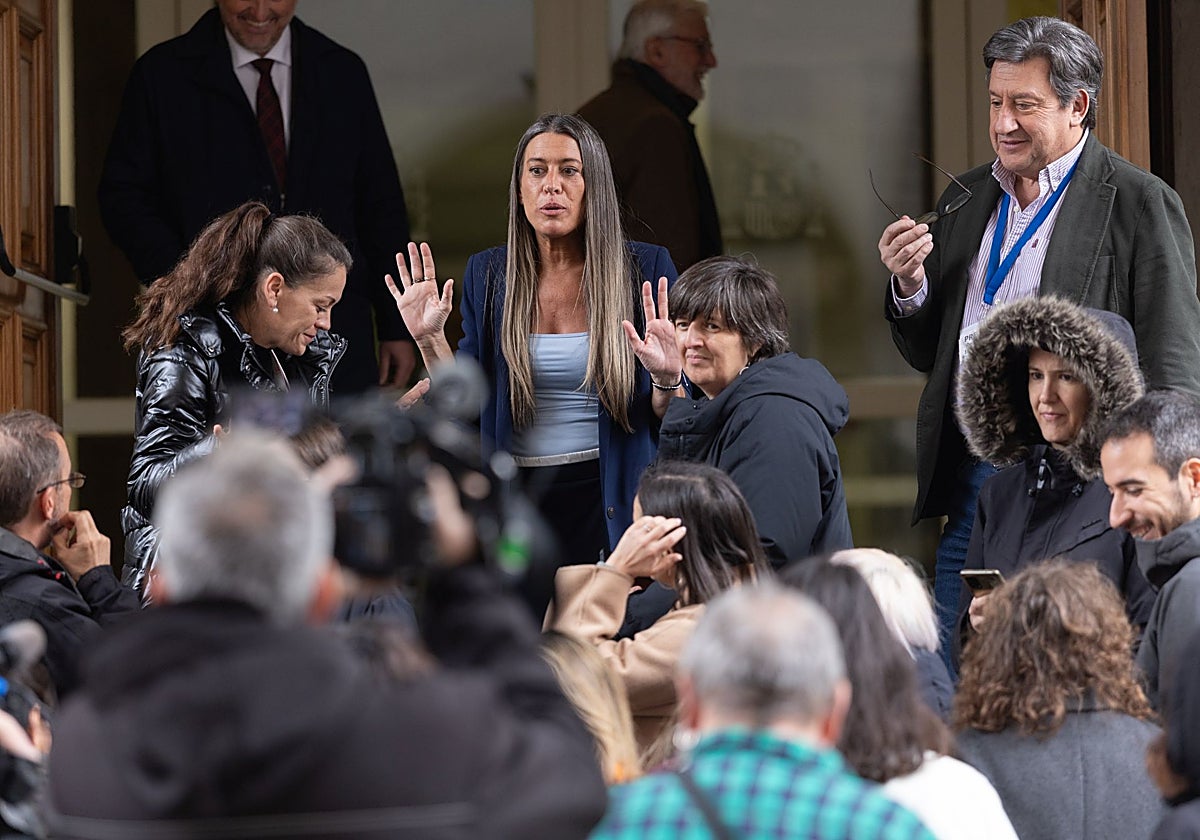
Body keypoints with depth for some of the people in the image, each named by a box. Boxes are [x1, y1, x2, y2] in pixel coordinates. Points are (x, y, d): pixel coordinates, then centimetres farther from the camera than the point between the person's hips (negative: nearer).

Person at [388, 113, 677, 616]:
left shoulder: (644, 270, -2)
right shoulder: (489, 275, 5)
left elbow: (666, 418, 0)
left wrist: (666, 379, -21)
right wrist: (431, 342, -6)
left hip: (609, 499, -2)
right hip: (520, 497, 2)